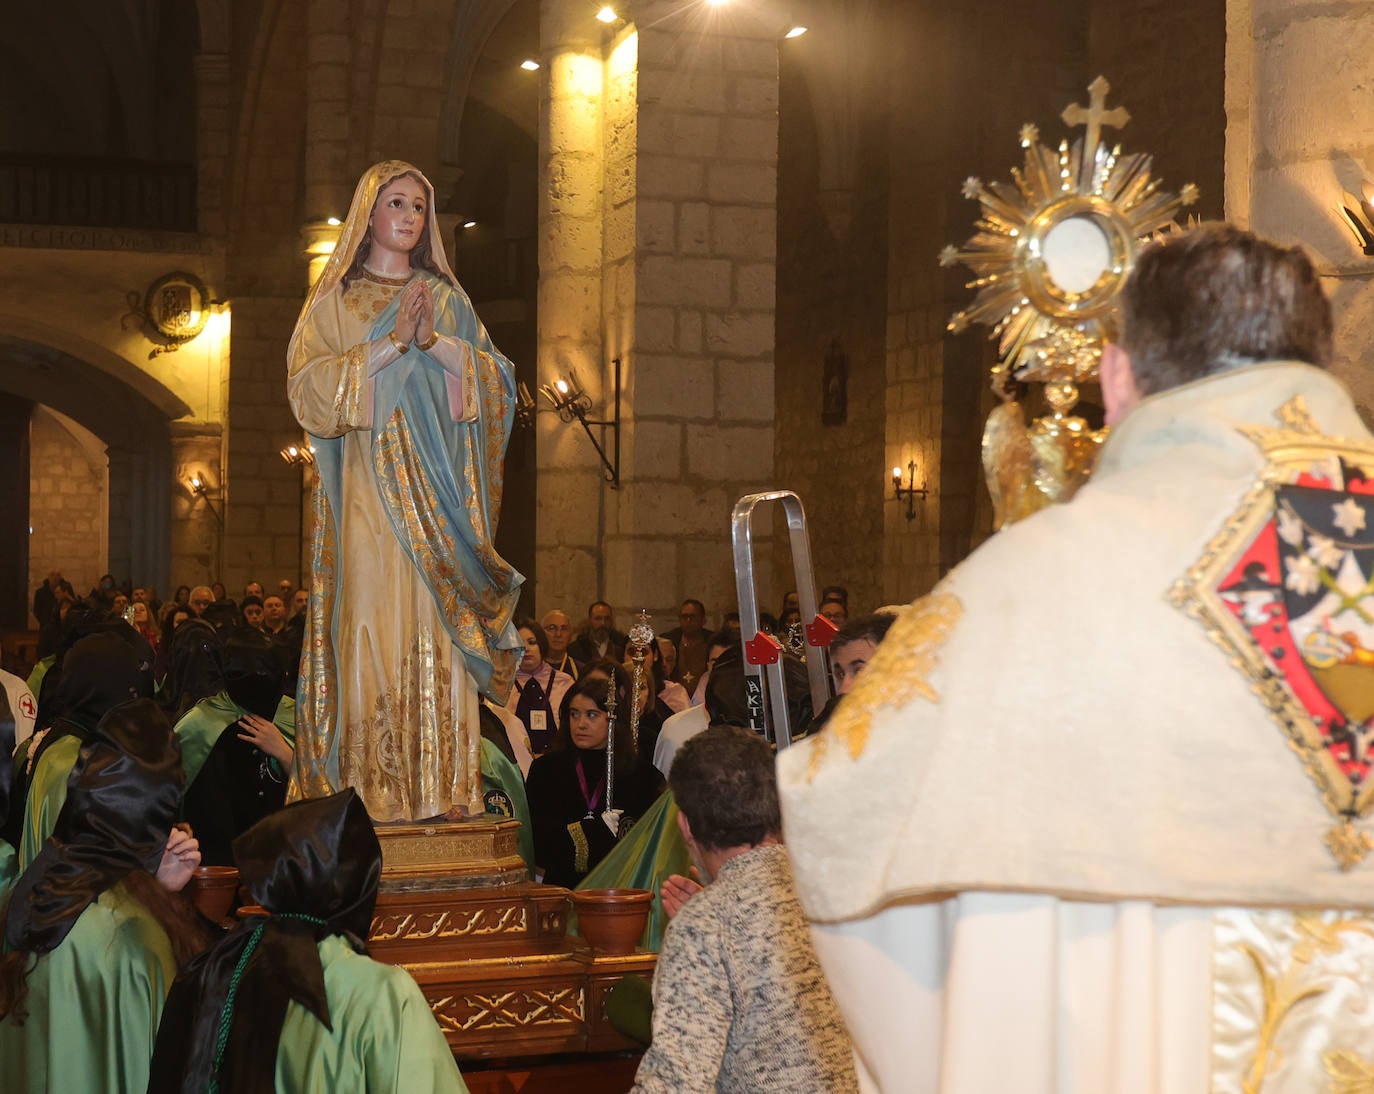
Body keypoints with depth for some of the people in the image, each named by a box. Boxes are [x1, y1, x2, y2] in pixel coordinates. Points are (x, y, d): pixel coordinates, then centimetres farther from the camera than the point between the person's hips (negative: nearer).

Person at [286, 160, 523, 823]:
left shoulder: (445, 299, 18)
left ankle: (440, 788, -3)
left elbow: (496, 378, 7)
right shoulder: (335, 299, 9)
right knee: (371, 622, -10)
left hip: (436, 487, 3)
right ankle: (368, 789, -8)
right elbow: (308, 385, -5)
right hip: (366, 485, -3)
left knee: (436, 628, -3)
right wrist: (390, 344, -12)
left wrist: (433, 341, -8)